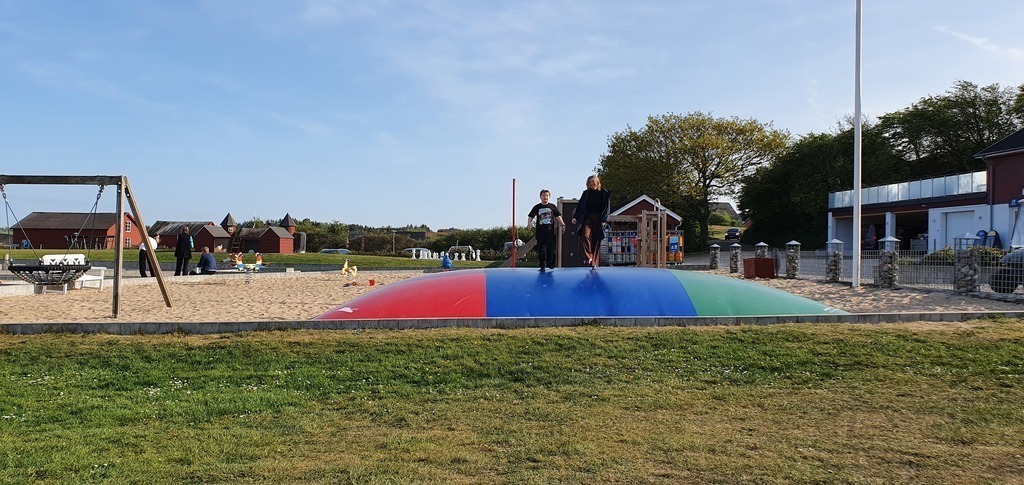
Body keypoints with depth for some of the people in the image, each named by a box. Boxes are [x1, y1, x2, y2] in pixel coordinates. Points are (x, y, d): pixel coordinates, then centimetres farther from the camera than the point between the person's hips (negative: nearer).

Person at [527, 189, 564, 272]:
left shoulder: (552, 206, 8)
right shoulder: (537, 207, 7)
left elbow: (558, 216, 9)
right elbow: (530, 217, 4)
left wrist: (562, 223, -3)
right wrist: (529, 224, -13)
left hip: (550, 231, 0)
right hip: (540, 231, 1)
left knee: (550, 247, -4)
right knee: (541, 248, 2)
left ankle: (550, 263, 6)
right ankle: (542, 266, 8)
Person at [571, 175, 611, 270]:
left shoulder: (604, 193, 4)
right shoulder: (586, 193, 13)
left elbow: (607, 208, 1)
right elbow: (580, 205, 12)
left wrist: (604, 220, -8)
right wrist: (575, 217, 1)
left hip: (598, 219, -2)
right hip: (587, 217, 2)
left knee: (596, 241, 1)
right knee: (585, 235, -22)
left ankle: (594, 263, 6)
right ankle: (589, 257, -13)